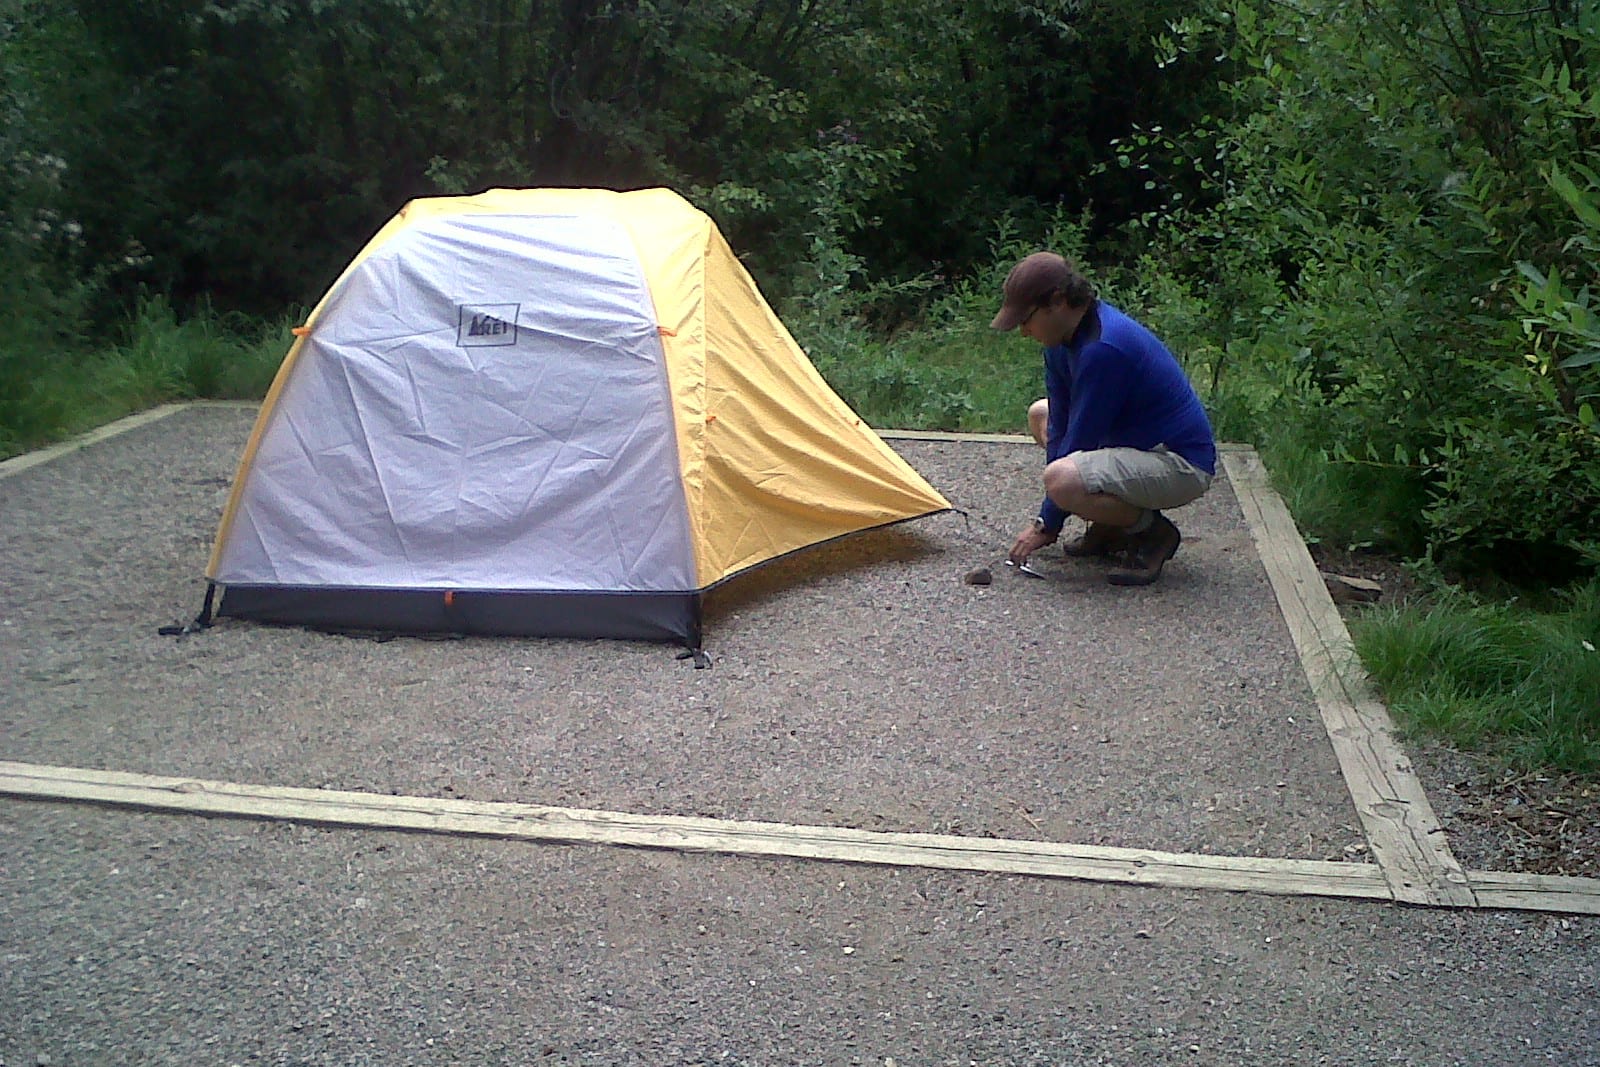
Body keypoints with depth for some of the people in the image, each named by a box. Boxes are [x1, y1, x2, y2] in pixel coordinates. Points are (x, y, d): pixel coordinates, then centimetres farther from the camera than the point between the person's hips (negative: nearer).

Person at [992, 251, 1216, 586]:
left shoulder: (1102, 348, -28)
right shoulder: (1066, 337, 2)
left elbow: (1080, 442, -22)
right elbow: (1059, 423, 3)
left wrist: (1047, 526, -13)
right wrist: (1048, 517, -1)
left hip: (1184, 464, -10)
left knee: (1063, 479, -33)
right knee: (1040, 414, 20)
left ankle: (1155, 533, -5)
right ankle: (1109, 531, 15)